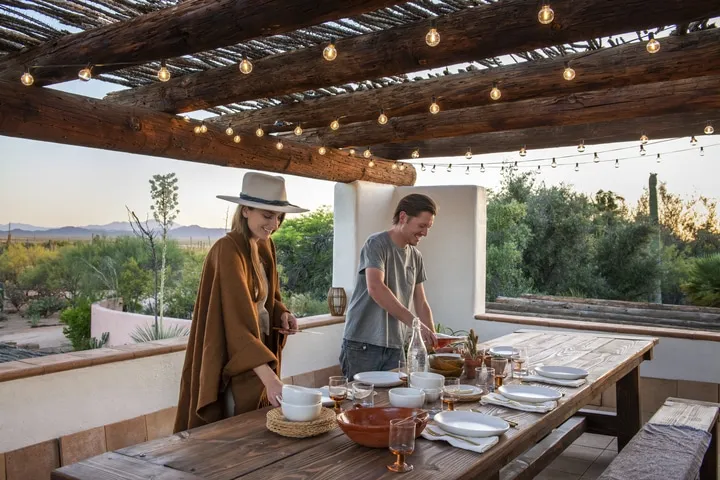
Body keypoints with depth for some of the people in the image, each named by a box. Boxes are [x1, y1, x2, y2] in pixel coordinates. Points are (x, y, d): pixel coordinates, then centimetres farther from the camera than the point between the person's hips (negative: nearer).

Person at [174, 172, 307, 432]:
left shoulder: (265, 247, 4)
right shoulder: (227, 250, -22)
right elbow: (238, 321, -32)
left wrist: (282, 314, -5)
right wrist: (269, 377, -40)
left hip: (257, 360, 8)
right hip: (233, 368, -8)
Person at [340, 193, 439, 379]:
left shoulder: (416, 256, 11)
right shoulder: (376, 244, -10)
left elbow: (421, 304, 15)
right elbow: (375, 288, -25)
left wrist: (433, 340, 4)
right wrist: (414, 323, -29)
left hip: (394, 346, 6)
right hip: (362, 344, -6)